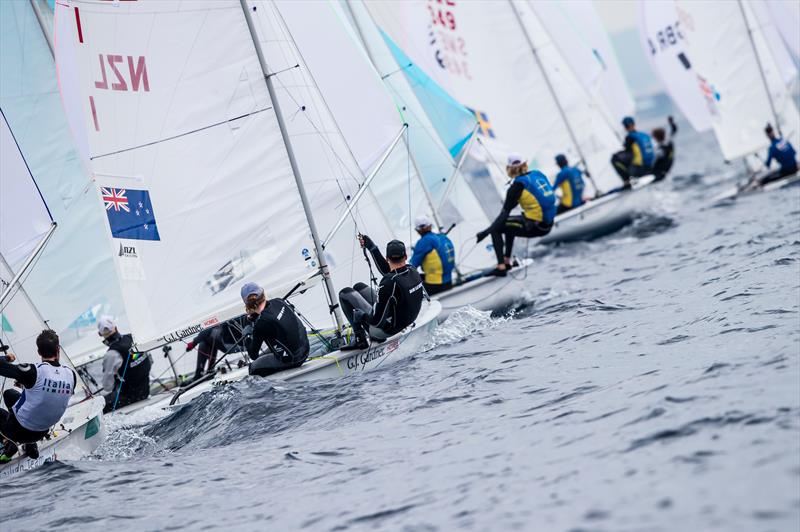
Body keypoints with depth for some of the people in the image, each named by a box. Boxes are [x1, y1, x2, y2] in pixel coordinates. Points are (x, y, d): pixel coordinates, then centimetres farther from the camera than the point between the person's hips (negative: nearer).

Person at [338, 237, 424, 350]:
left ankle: (360, 339, 3)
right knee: (358, 287, 20)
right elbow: (387, 270, 13)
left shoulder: (390, 283, -33)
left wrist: (359, 315, -7)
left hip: (385, 330, -8)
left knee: (345, 293, 6)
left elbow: (376, 320, -27)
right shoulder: (412, 271, -10)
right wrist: (371, 247, 9)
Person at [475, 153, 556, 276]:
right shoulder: (537, 174, 7)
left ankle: (501, 267, 1)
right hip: (548, 224, 8)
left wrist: (485, 232, -11)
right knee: (509, 223, 30)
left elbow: (505, 211, -14)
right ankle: (507, 261, 35)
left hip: (535, 227, -8)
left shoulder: (517, 185, -13)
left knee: (496, 229, 6)